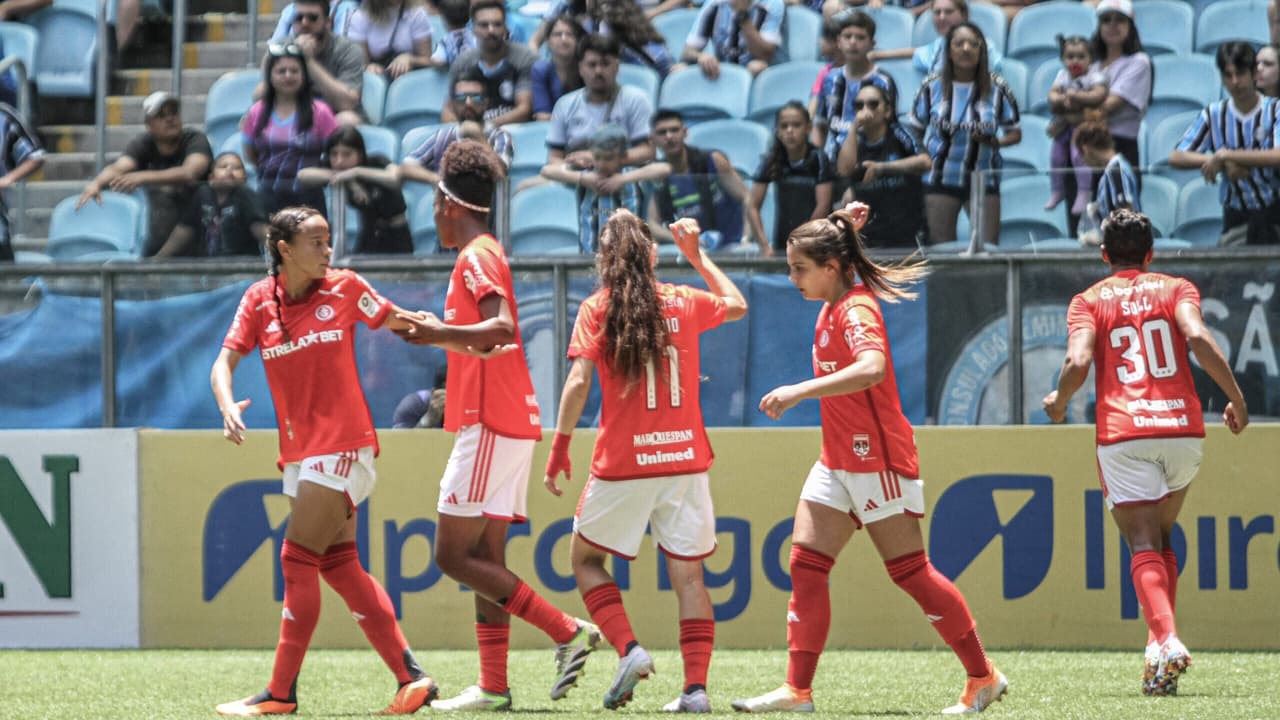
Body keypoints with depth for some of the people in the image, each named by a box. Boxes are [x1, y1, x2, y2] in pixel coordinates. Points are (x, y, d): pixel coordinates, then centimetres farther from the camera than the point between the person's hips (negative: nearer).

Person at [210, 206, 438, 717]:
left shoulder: (344, 288, -3)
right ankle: (411, 678, 9)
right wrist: (227, 406, -22)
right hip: (299, 453, 5)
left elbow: (400, 322, 8)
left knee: (298, 559, -10)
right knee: (339, 565, 4)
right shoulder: (259, 300, 4)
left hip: (343, 446, -5)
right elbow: (225, 362, -2)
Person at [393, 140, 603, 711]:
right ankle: (493, 686, 8)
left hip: (489, 425, -10)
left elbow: (503, 327, -27)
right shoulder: (488, 255, 19)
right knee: (485, 557, 9)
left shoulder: (476, 257, -11)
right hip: (510, 423, 10)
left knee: (453, 556, -9)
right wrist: (440, 329, 37)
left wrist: (442, 334, -35)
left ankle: (567, 631, -13)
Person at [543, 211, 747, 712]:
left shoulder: (597, 310, -3)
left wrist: (559, 448, -6)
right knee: (688, 574, 7)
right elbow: (736, 305, 26)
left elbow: (578, 381, -12)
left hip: (622, 463, -2)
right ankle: (695, 686, -1)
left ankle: (629, 649, -5)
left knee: (586, 559, 15)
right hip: (686, 460, 2)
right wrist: (696, 255, 35)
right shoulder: (685, 303, 5)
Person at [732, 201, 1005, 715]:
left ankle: (983, 678, 5)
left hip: (876, 460, -9)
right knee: (806, 563, 1)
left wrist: (798, 391, -40)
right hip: (838, 461, 9)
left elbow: (872, 368, -38)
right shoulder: (832, 308, 9)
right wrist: (843, 229, 15)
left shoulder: (856, 310, -18)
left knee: (909, 570, -4)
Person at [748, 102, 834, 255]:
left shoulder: (818, 159, -8)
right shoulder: (772, 161, -1)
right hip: (782, 241, 2)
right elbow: (753, 207, -2)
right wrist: (765, 245, -12)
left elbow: (823, 206, -12)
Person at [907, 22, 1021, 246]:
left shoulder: (997, 89, -2)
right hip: (941, 179, 0)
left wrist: (996, 141, -17)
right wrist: (923, 156, -11)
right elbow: (914, 130, 5)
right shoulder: (932, 87, -2)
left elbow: (1015, 133, 3)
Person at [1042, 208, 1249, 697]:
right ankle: (1160, 637, 11)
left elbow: (1078, 362, -8)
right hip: (1182, 426, 2)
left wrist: (1059, 401, 12)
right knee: (1162, 536, 22)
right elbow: (1198, 338, -9)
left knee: (1144, 546, -6)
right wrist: (1236, 397, -2)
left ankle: (1166, 640, -29)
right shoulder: (1176, 289, 10)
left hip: (1122, 434, -2)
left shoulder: (1089, 301, 8)